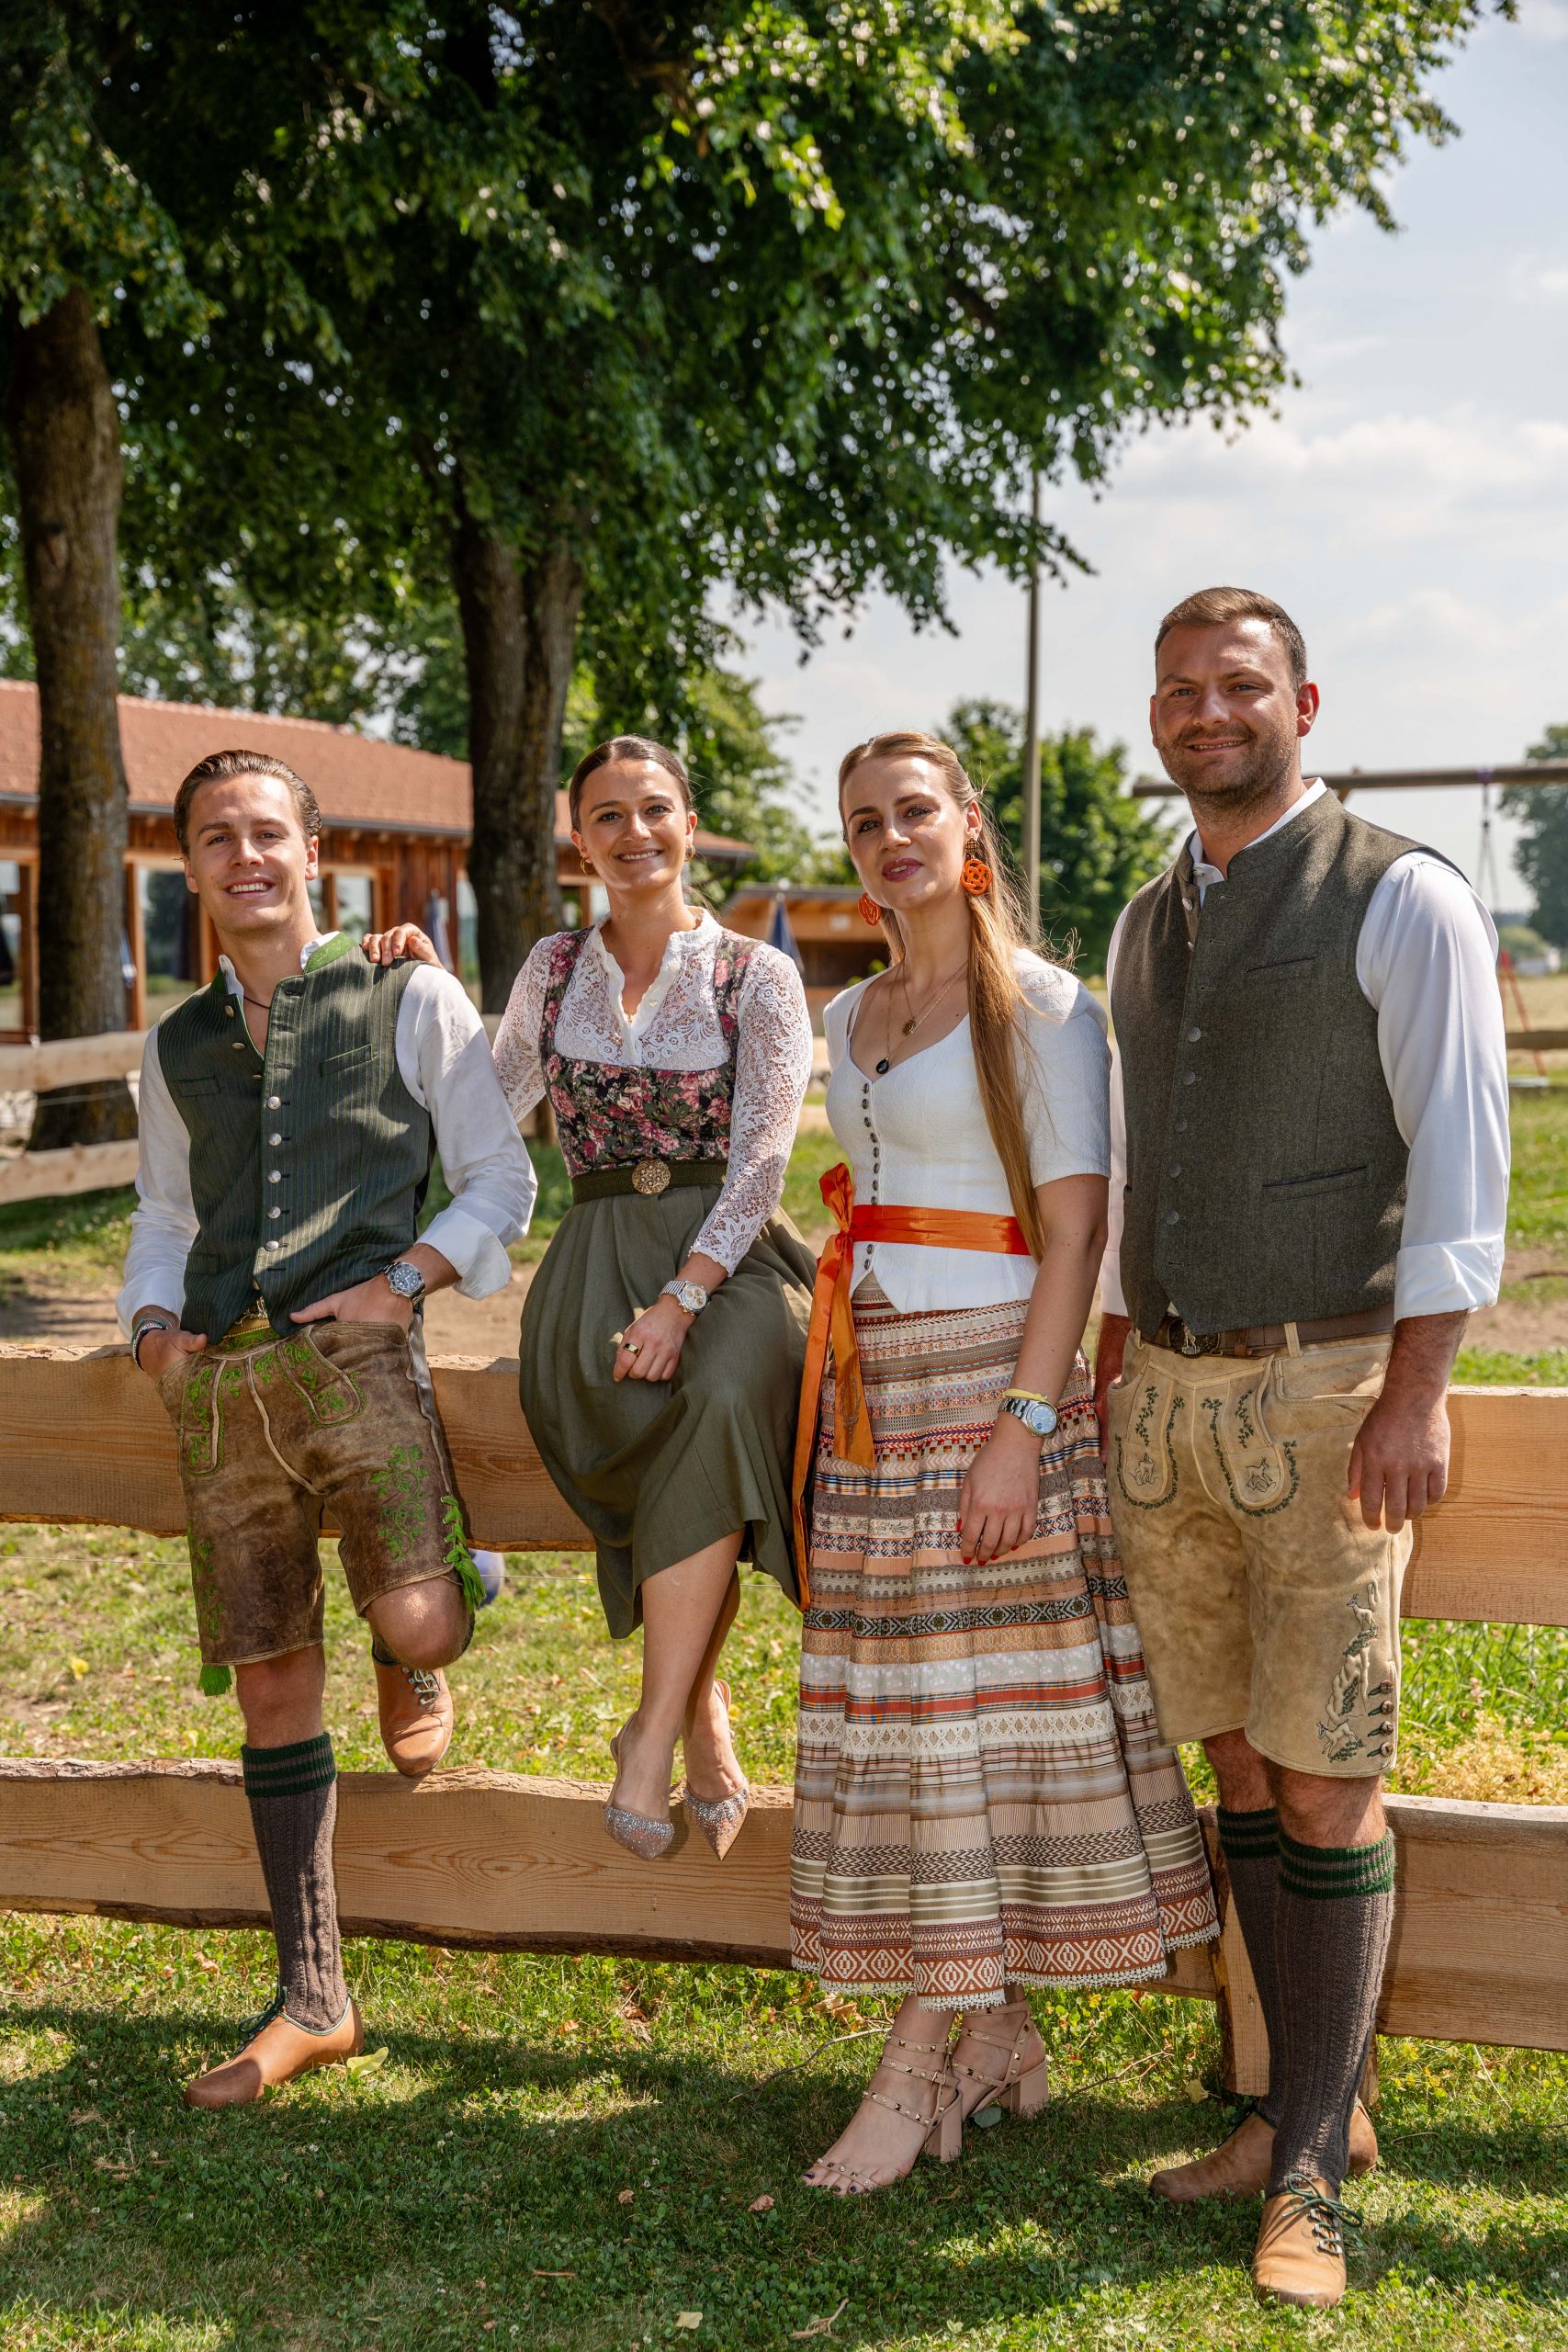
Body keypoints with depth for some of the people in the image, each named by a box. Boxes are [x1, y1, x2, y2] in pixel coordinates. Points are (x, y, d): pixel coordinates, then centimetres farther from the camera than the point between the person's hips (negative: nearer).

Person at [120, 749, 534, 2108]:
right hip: (220, 1382, 4)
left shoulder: (410, 1001, 6)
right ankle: (311, 2001, 17)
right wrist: (153, 1320, 8)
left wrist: (401, 1281, -9)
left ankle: (415, 1670, 19)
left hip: (354, 1353, -4)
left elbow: (501, 1176, 5)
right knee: (273, 1684, 6)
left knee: (417, 1627, -23)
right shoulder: (177, 1049, 19)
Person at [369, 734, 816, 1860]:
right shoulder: (555, 968, 14)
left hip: (727, 1259, -1)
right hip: (598, 1265, 2)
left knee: (722, 1402, -36)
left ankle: (655, 1729, -25)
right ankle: (705, 1715, -12)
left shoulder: (756, 975, 4)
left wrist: (685, 1295, -17)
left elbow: (761, 1157, -5)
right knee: (698, 1437, -31)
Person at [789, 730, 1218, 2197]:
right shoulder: (851, 1017, 16)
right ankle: (996, 2036, 17)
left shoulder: (1040, 1005, -5)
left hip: (991, 1379, -7)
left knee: (970, 1708, -3)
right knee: (894, 1713, 7)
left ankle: (918, 2063, 3)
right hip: (873, 1390, 7)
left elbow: (1077, 1230, -11)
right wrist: (838, 1384, 17)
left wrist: (1023, 1422, -19)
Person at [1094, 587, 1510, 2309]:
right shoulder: (1147, 927, 15)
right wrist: (1112, 1369, 16)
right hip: (1166, 1398, 6)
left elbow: (1460, 1152, -10)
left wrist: (1413, 1392, -17)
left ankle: (1310, 2164, 10)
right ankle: (1314, 2106, 23)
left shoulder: (1401, 900, -5)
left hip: (1328, 1391, -6)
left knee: (1329, 1781, -2)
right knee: (1239, 1765, 10)